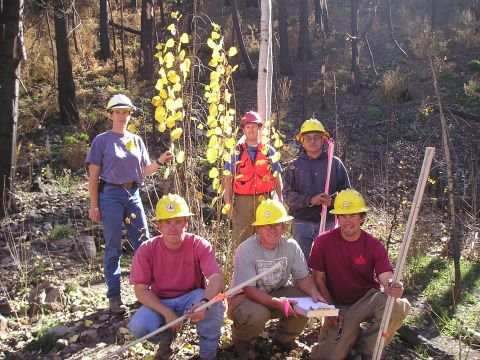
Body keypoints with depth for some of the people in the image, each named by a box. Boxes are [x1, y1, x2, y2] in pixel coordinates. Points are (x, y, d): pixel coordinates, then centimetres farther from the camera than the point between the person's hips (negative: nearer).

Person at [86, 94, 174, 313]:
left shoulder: (136, 141, 13)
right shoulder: (102, 141, 1)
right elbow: (93, 176, -1)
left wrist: (160, 161, -3)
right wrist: (94, 206, -6)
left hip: (133, 194, 4)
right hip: (110, 195, -4)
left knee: (143, 244, 5)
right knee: (113, 248, 1)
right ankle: (114, 297, 9)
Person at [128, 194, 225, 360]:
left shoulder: (199, 245, -16)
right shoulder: (146, 250, -14)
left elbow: (216, 278, -28)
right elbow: (141, 290, -13)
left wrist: (204, 302, -50)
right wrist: (167, 313, -26)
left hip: (192, 297, -1)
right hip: (159, 302, 1)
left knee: (214, 304, -33)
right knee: (138, 326, -28)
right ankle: (166, 338, 10)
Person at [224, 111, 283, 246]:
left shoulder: (269, 151, 9)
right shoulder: (236, 152, 6)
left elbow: (277, 177, 11)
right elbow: (228, 178, 5)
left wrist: (280, 200, 3)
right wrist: (228, 202, -3)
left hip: (265, 201, 1)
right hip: (242, 201, -1)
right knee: (241, 239, 1)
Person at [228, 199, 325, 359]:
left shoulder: (291, 246, -11)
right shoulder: (245, 250, -23)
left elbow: (303, 277, -6)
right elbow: (249, 290, -26)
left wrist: (314, 291, -29)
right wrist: (277, 303, -40)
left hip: (276, 294, 5)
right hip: (246, 298, -4)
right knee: (258, 314, -37)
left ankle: (283, 338, 10)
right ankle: (241, 339, 2)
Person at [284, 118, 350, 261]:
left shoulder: (335, 163, 4)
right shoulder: (294, 166, 4)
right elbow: (288, 196, -3)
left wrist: (332, 201, -16)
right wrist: (310, 200, -18)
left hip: (328, 222, 0)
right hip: (301, 223, 0)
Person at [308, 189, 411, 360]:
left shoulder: (374, 246, -10)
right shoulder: (323, 241, -11)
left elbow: (386, 279, -20)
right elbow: (318, 279, -4)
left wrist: (394, 288, -44)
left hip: (368, 300, 1)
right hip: (338, 305, -1)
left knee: (399, 306, -32)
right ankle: (352, 332, 18)